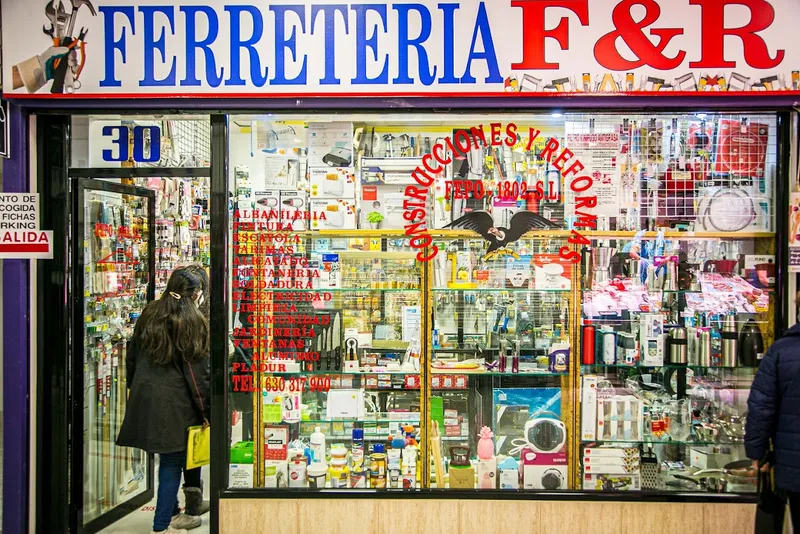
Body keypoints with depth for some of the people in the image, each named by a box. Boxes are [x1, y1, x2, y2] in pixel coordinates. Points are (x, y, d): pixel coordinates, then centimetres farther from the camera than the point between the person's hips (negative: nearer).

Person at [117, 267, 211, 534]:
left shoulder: (148, 315, 11)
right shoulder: (190, 321, -10)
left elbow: (132, 358, 18)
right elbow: (197, 372, -11)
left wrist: (137, 389, 27)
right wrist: (207, 409, -6)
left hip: (144, 398, 7)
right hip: (174, 403, -7)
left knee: (170, 456, 17)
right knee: (173, 459, 2)